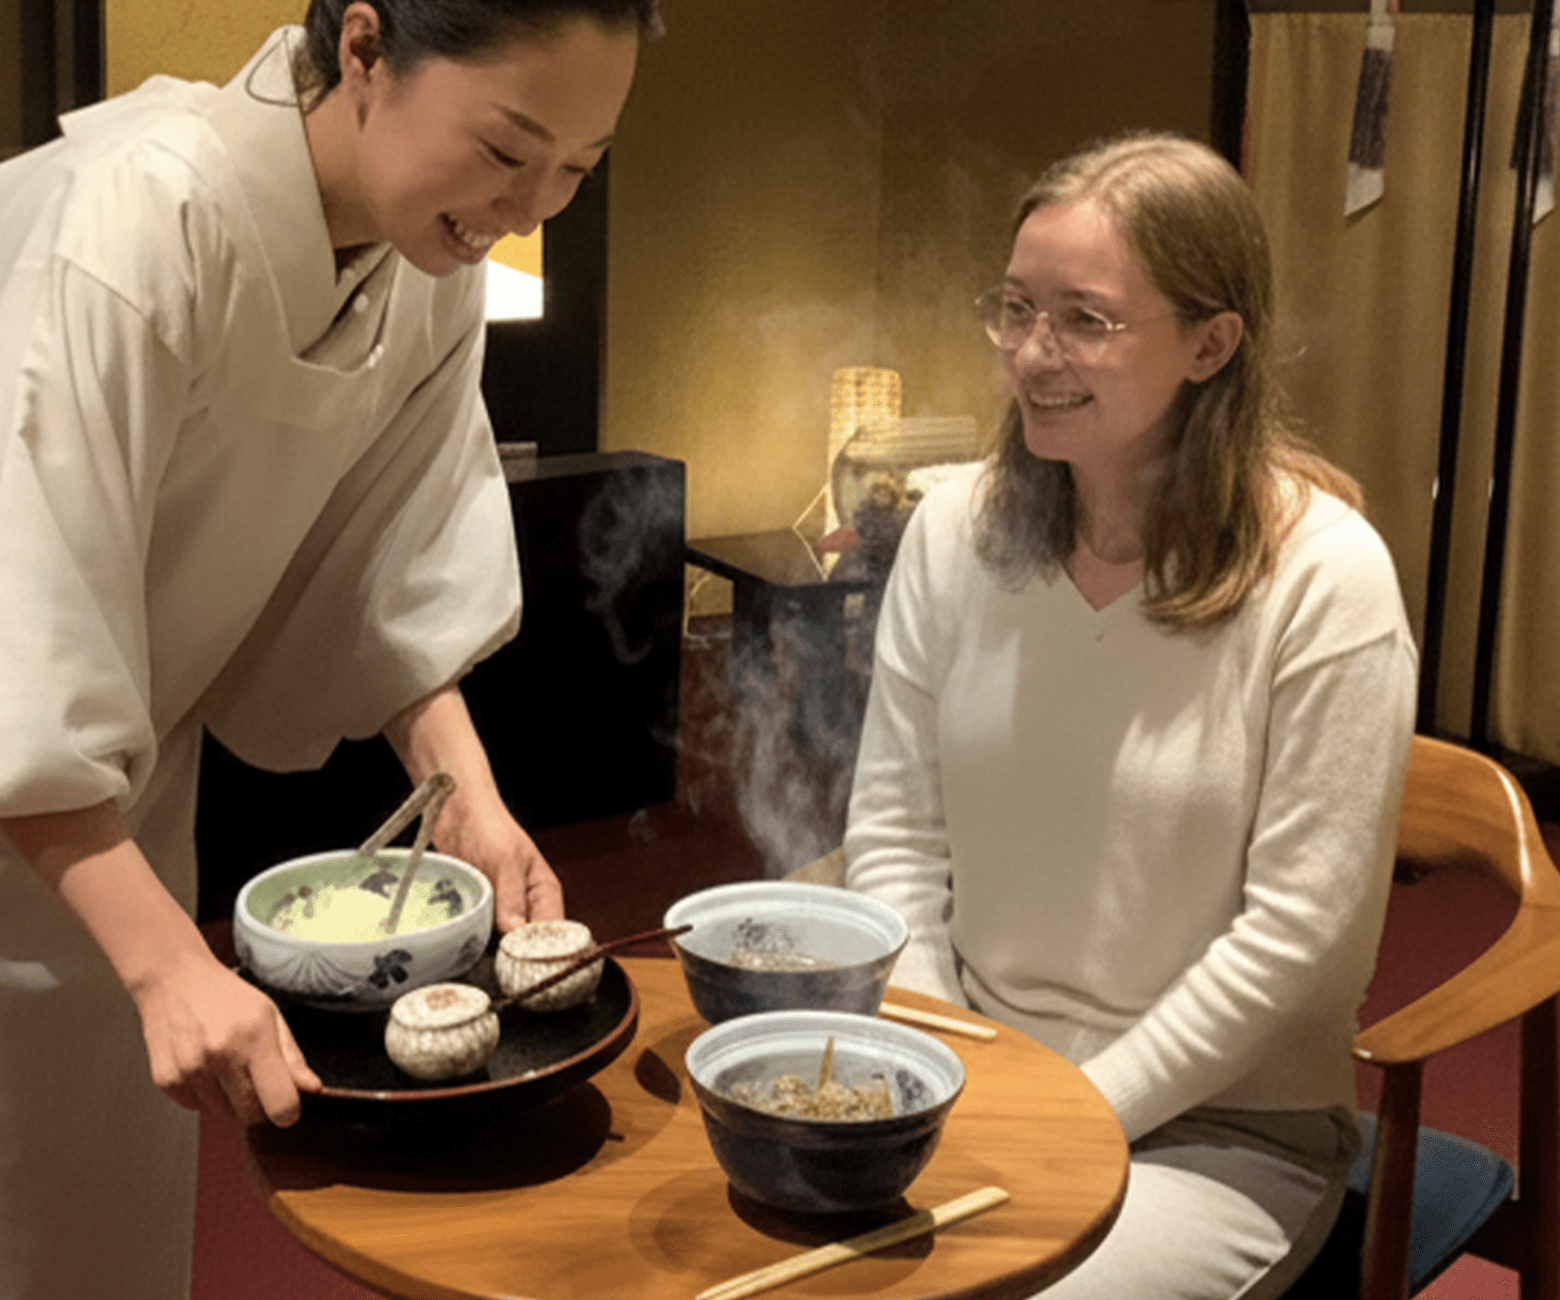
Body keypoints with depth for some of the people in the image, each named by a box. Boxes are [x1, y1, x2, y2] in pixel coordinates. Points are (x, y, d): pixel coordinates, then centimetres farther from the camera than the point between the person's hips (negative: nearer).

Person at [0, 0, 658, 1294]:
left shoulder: (437, 265, -7)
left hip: (119, 788, 6)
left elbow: (405, 569, -3)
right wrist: (169, 962, -37)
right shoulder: (141, 214, -31)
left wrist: (468, 793, -17)